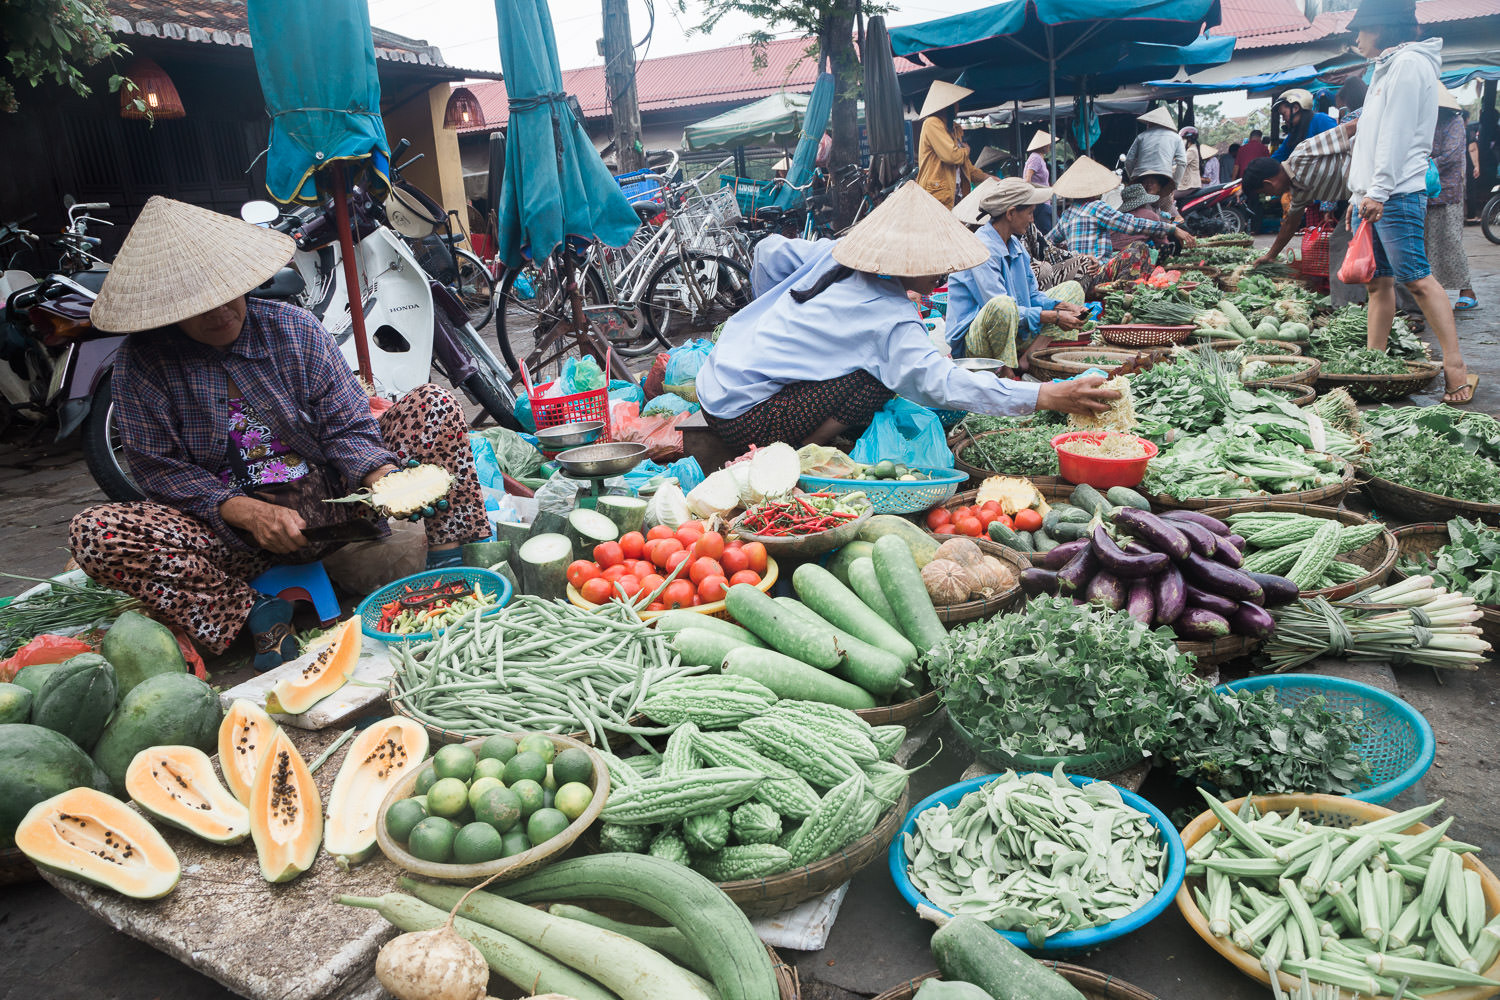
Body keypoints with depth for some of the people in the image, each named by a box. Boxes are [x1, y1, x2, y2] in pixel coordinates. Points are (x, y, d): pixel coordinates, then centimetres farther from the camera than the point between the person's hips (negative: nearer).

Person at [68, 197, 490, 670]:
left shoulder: (293, 328, -1)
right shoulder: (143, 361, -5)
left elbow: (347, 426, -5)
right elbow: (161, 471, -7)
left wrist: (385, 479, -27)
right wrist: (249, 513, -24)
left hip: (330, 503, 1)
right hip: (235, 533, -1)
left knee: (435, 404, -12)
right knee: (93, 533, -26)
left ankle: (449, 568, -18)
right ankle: (256, 614, -22)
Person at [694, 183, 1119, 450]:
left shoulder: (831, 254, 5)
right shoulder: (887, 317, -19)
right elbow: (940, 382, -30)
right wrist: (1050, 395, -33)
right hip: (745, 417, -9)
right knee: (877, 380, -16)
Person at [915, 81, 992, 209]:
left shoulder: (954, 128, 21)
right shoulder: (932, 123, -7)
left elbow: (965, 165, 26)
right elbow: (952, 156, -17)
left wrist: (986, 177, 13)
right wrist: (966, 150, 5)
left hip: (953, 196, 8)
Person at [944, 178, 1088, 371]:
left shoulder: (1015, 244, 11)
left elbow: (1032, 295, 14)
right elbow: (999, 308, -25)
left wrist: (1065, 307, -5)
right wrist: (1054, 317, -20)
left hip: (1014, 332, 10)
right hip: (972, 344, -10)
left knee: (1072, 288, 11)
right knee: (1003, 304, -41)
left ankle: (1026, 360, -11)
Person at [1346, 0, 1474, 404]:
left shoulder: (1409, 63, -4)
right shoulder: (1387, 68, 25)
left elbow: (1397, 135, -14)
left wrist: (1378, 191, -20)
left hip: (1396, 194, -10)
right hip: (1372, 196, 10)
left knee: (1416, 278, -13)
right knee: (1379, 279, 7)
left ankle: (1456, 365, -12)